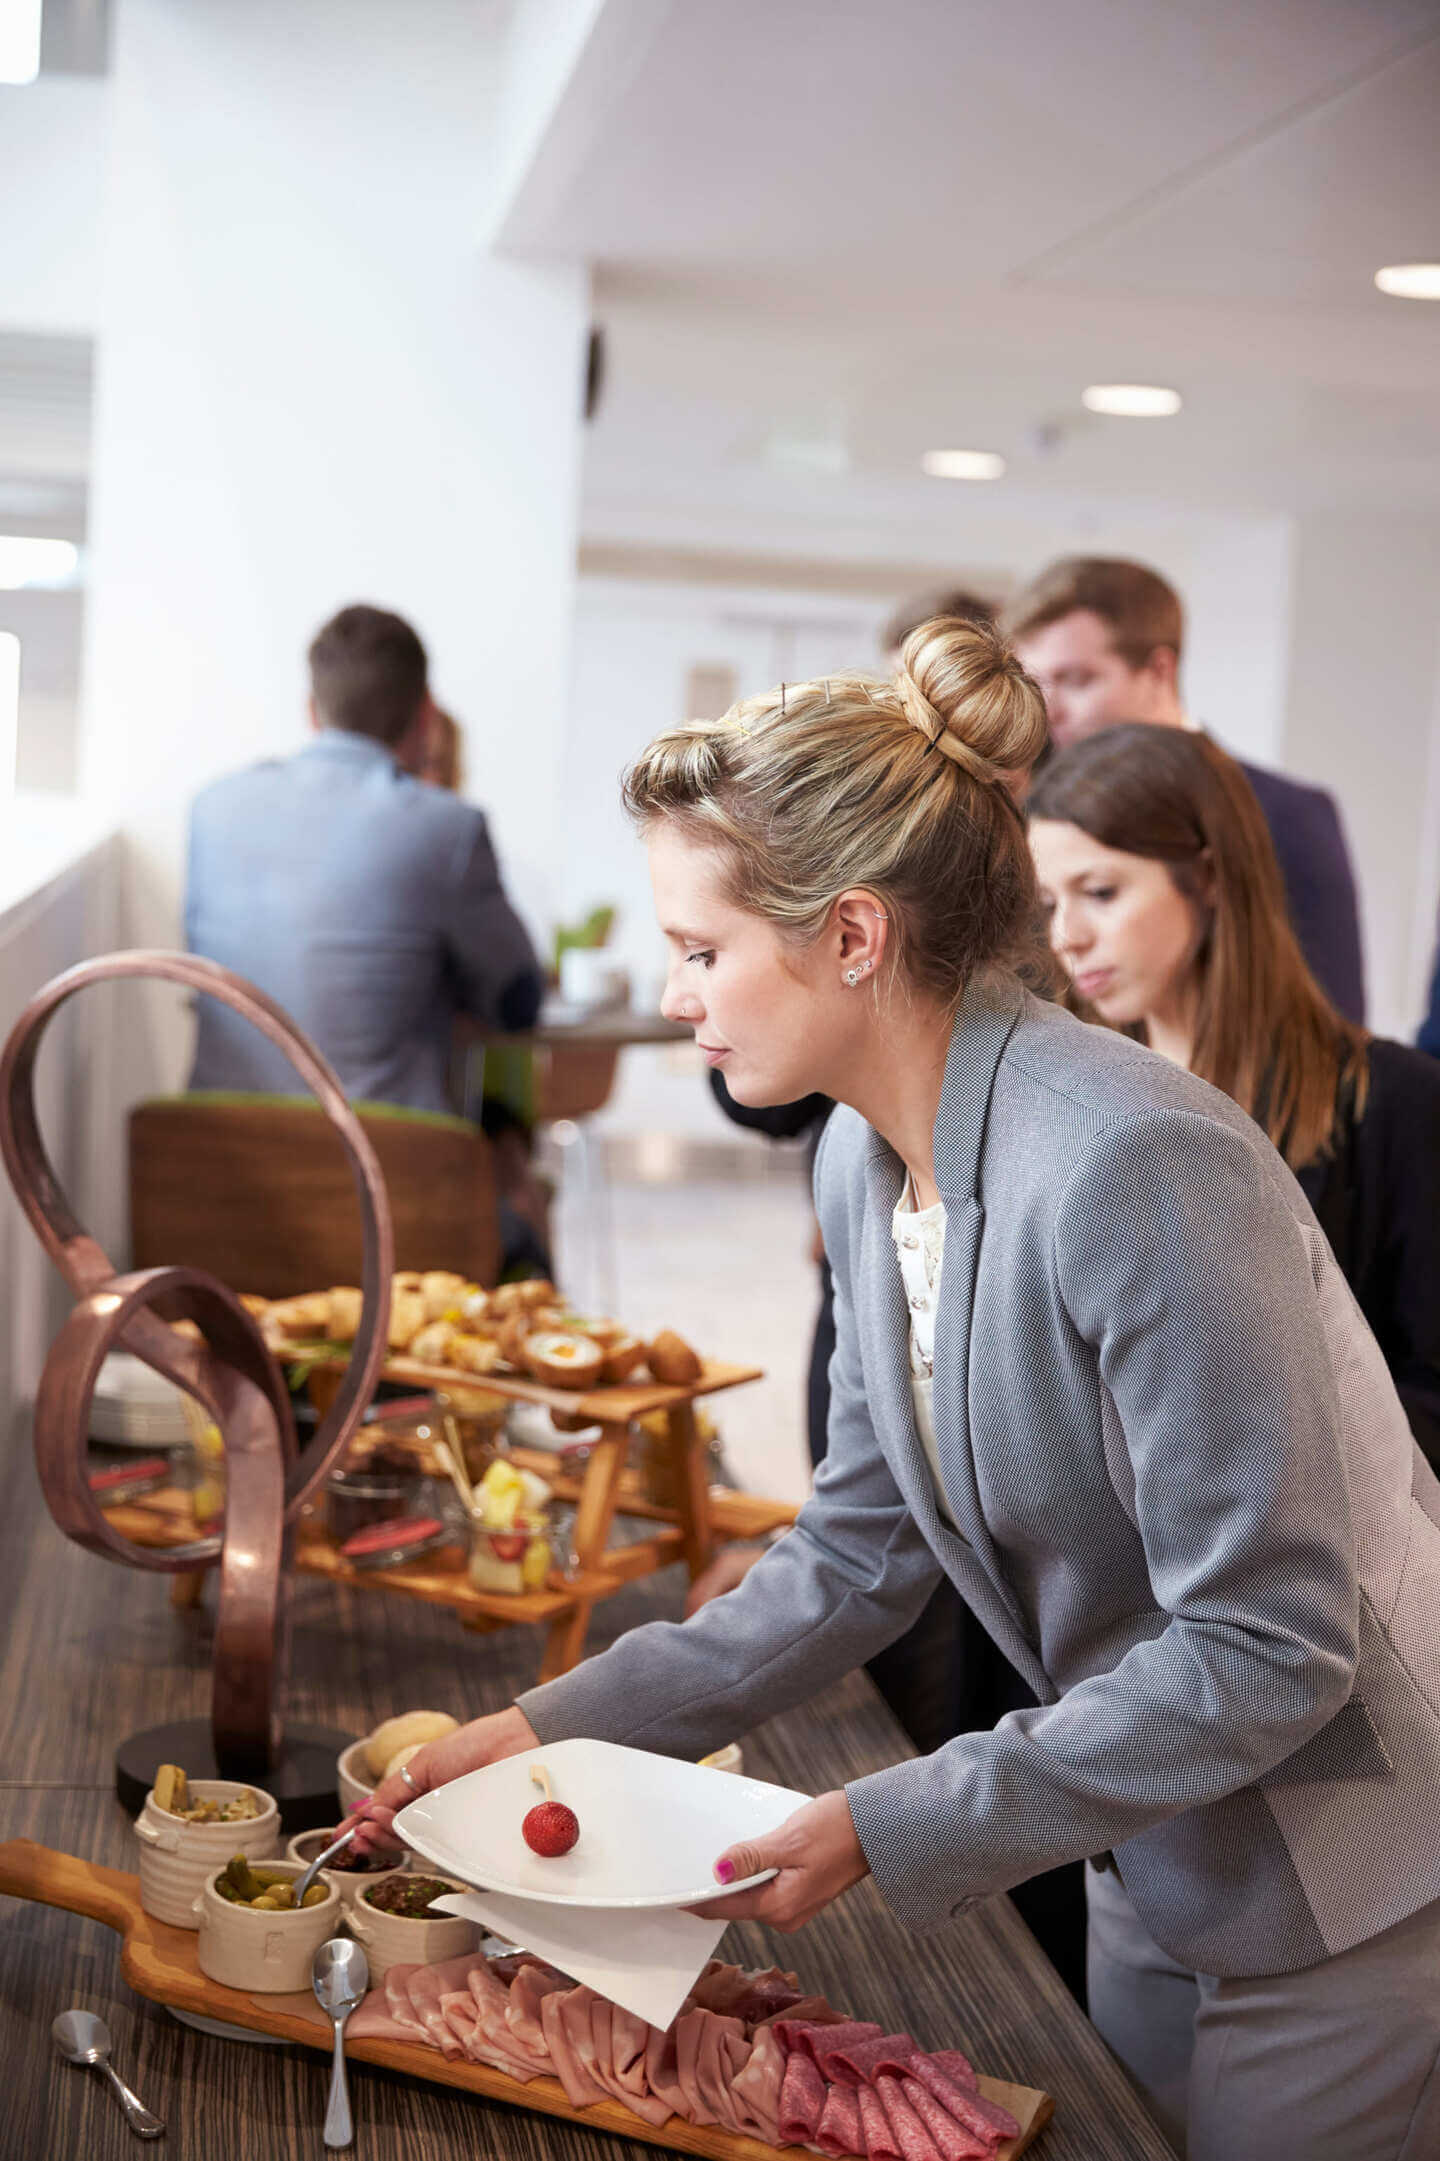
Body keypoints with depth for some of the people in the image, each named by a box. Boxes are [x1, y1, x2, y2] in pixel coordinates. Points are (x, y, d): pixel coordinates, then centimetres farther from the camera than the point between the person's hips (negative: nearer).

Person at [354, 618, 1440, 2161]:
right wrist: (556, 1728, -3)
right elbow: (860, 1555, 4)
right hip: (1158, 1865, 7)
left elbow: (1268, 1645, -27)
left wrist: (892, 1830, -25)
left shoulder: (1134, 1167, -31)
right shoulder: (864, 1160, -4)